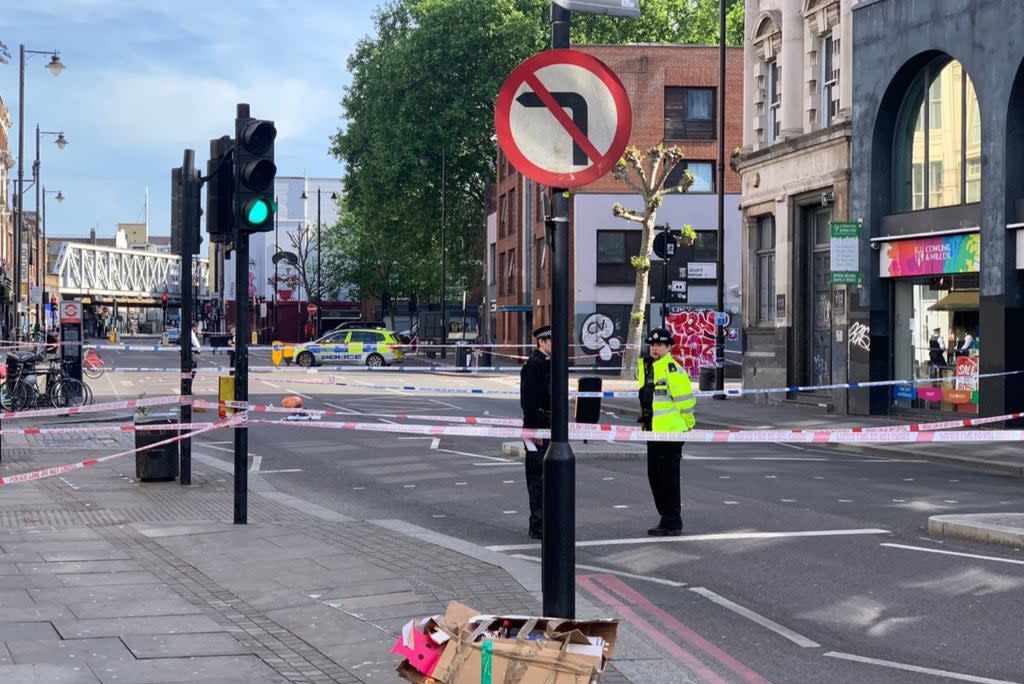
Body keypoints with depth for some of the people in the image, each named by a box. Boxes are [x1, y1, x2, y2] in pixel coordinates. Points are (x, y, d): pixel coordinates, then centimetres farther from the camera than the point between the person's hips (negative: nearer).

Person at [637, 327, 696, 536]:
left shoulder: (673, 370, -14)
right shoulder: (646, 366, 13)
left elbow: (686, 399, -13)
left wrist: (687, 423, -7)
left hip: (671, 432, -9)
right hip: (653, 431, 9)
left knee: (668, 477, -6)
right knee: (655, 476, 14)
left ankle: (672, 524, 0)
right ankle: (667, 518, 23)